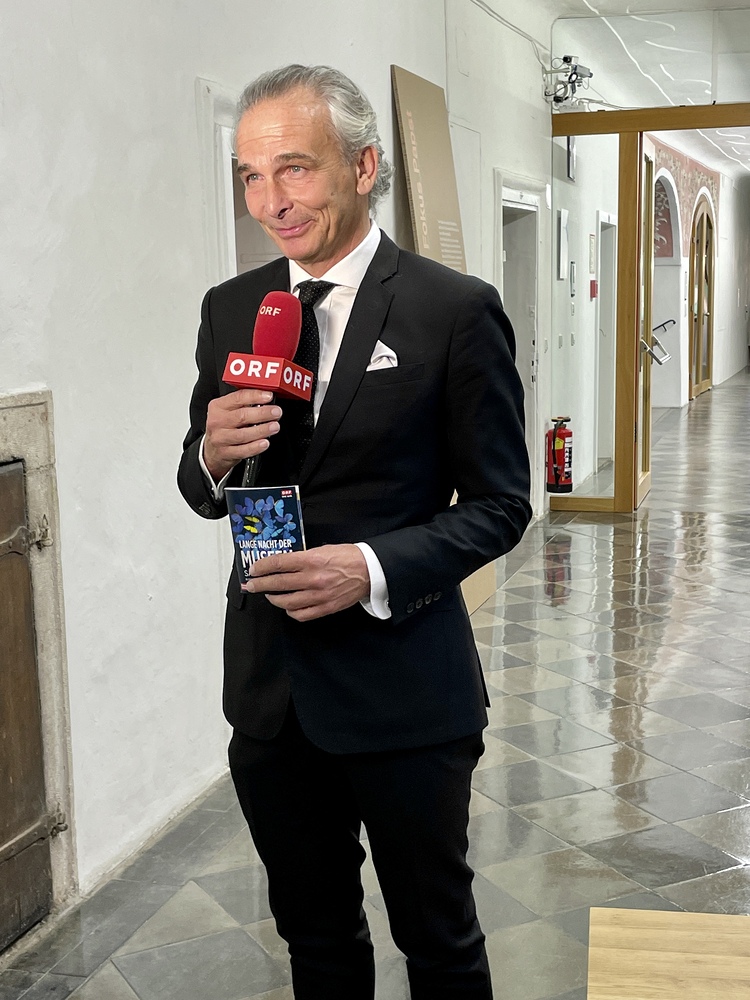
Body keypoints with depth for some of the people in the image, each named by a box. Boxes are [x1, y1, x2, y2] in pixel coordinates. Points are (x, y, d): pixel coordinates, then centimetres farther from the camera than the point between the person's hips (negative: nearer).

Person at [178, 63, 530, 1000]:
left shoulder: (456, 310, -11)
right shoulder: (230, 309, 5)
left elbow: (499, 502, -7)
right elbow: (202, 490, 10)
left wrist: (374, 569, -22)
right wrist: (213, 456, -14)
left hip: (402, 684, -4)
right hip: (269, 680, 5)